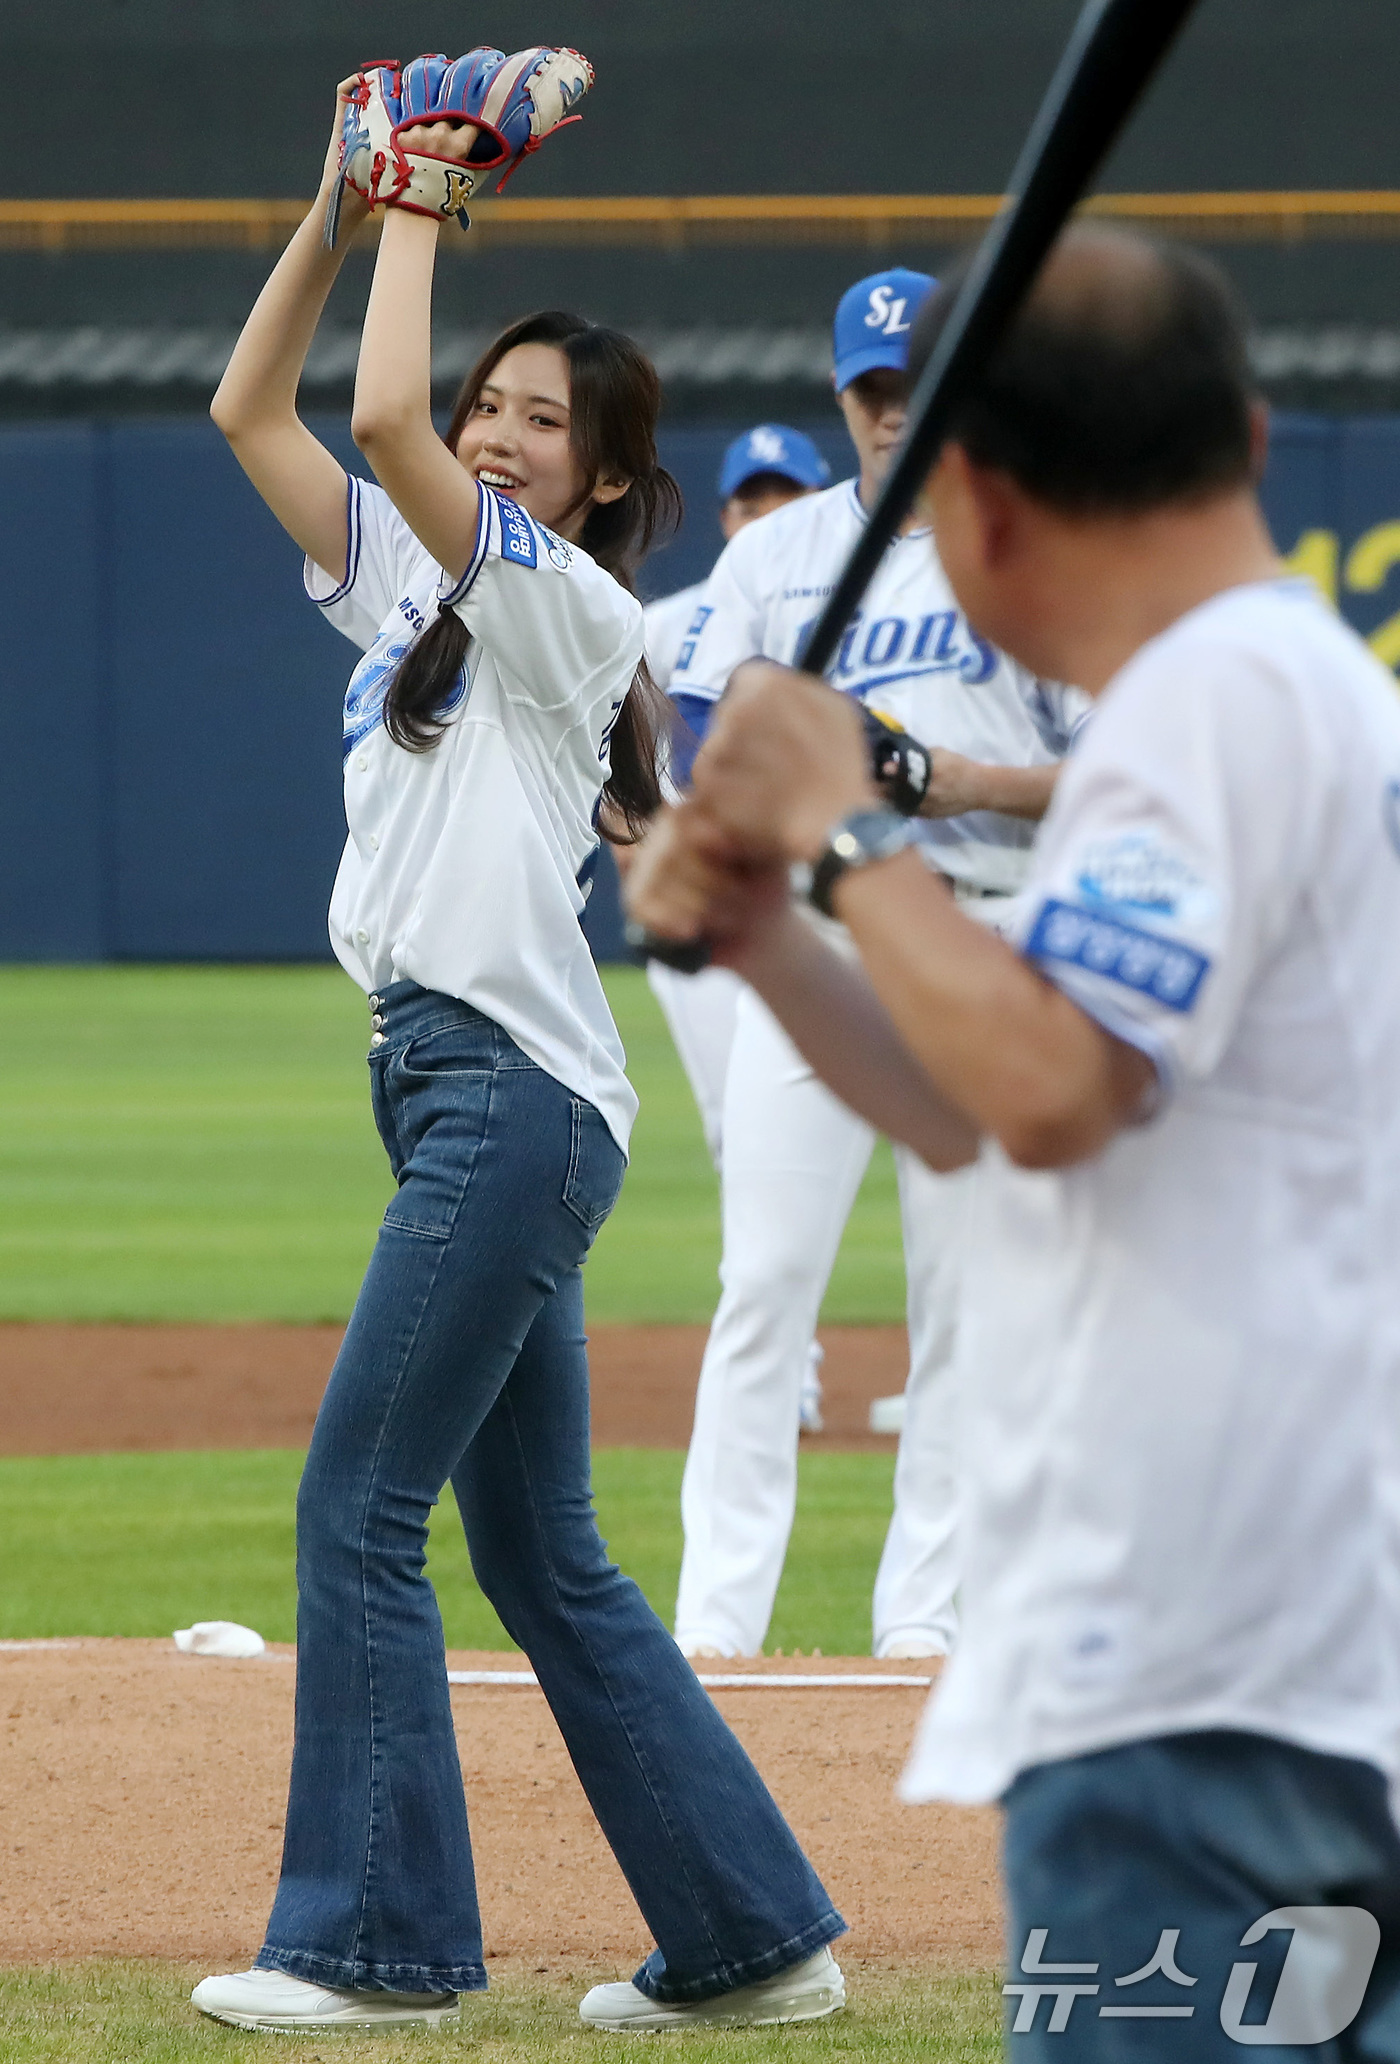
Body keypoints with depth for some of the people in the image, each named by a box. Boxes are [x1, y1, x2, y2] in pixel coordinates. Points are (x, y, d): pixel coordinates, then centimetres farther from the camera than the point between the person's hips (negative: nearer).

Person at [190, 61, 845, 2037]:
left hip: (516, 1094, -9)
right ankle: (750, 1934, 13)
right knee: (540, 1555, 9)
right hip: (450, 1086, 9)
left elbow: (379, 418, -20)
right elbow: (252, 408, 16)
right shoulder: (410, 581, 17)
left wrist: (422, 211, -9)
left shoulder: (571, 611, -7)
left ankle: (375, 1939, -4)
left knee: (360, 1503, -9)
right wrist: (344, 205, 8)